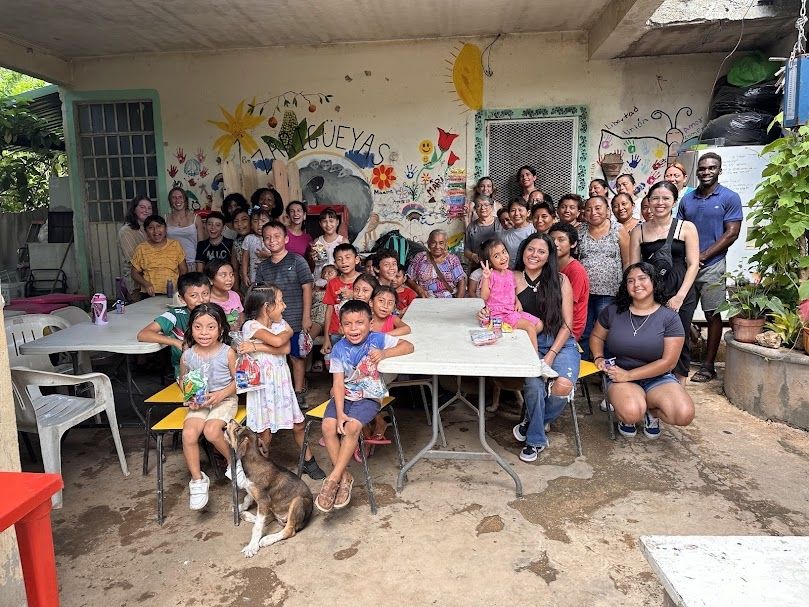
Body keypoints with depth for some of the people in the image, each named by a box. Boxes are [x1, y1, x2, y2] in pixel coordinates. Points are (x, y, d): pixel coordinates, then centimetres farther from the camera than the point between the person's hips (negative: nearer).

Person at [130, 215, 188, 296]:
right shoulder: (140, 249, 9)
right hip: (150, 295, 0)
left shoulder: (175, 245, 10)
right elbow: (135, 273, 14)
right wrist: (146, 284, -4)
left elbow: (183, 270, 12)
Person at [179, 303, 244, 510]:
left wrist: (221, 394, -16)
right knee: (188, 433, -23)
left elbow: (237, 380, -2)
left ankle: (234, 462, -1)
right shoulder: (188, 356, -1)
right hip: (198, 404, 3)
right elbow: (183, 381, 15)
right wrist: (189, 397, -4)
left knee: (211, 430, -30)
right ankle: (197, 479, -4)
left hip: (224, 400, -3)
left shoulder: (227, 353, -9)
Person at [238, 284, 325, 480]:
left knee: (298, 425, 13)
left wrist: (257, 347, -18)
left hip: (282, 382, 5)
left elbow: (286, 349, -13)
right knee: (265, 434, 2)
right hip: (262, 384, -5)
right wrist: (288, 331, -9)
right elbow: (278, 341, -29)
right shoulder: (251, 326, -13)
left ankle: (309, 461, 30)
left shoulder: (281, 323, 5)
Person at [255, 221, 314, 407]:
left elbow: (307, 288, -5)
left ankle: (299, 392, 18)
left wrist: (306, 316, -8)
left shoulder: (297, 261, -4)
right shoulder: (263, 267, 8)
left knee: (296, 356, 6)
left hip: (295, 320, -3)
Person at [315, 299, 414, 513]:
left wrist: (384, 353, -26)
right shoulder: (339, 349, -2)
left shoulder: (377, 339, -7)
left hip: (369, 397, -3)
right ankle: (344, 476, -7)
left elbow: (408, 346, -10)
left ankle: (333, 478, -16)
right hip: (343, 396, 3)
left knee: (352, 427, -28)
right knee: (329, 425, -22)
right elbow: (338, 383, -6)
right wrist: (340, 412, -17)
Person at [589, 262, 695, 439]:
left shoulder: (669, 317, -4)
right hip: (620, 377, -1)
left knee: (685, 415, -27)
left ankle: (652, 412, 9)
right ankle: (626, 418, 6)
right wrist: (598, 358, -5)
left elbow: (668, 361, -9)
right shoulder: (613, 311, 2)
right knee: (632, 413, -34)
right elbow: (596, 337, 18)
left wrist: (629, 375, -16)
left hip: (657, 378, 1)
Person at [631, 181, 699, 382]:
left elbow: (693, 265, 0)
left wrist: (680, 296, -9)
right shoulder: (639, 231, 8)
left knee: (679, 343, 5)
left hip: (680, 294, -1)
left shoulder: (687, 228, 4)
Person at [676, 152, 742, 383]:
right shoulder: (687, 199, 11)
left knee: (713, 316, 2)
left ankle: (708, 366, 9)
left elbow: (731, 234, -7)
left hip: (711, 266, -4)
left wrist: (703, 256, -13)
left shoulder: (730, 198, 0)